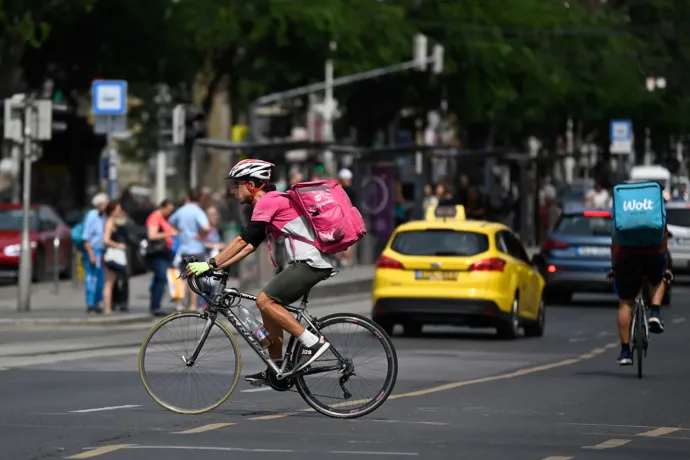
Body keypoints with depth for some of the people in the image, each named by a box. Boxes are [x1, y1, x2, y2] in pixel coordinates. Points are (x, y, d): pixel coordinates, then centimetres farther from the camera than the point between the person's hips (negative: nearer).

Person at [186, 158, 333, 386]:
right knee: (269, 304, 12)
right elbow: (249, 246, 21)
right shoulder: (273, 201, 21)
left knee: (265, 301, -13)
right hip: (309, 262, 10)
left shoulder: (268, 201, -10)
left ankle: (312, 342, -14)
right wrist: (217, 266, 13)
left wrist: (210, 264, -14)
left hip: (311, 262, -10)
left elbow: (242, 240, -15)